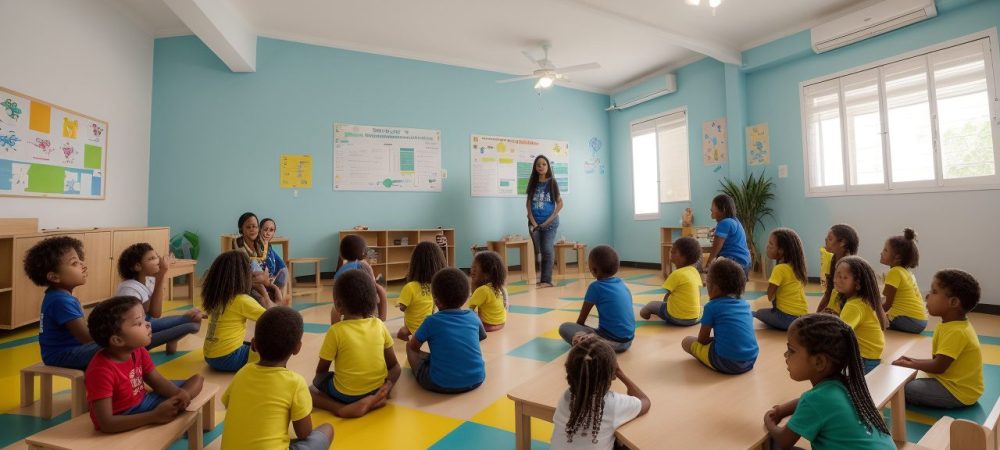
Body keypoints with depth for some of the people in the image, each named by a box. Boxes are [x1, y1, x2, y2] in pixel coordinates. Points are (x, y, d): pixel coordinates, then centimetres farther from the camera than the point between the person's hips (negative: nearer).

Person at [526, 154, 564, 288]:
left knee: (547, 251, -4)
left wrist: (549, 220, -8)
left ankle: (546, 280, 1)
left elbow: (560, 203, -2)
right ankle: (542, 278, 16)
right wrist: (532, 222, -4)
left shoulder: (552, 183, -2)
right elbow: (528, 203, 5)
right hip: (534, 223, 3)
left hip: (550, 223, -3)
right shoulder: (533, 183, 6)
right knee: (538, 251, 7)